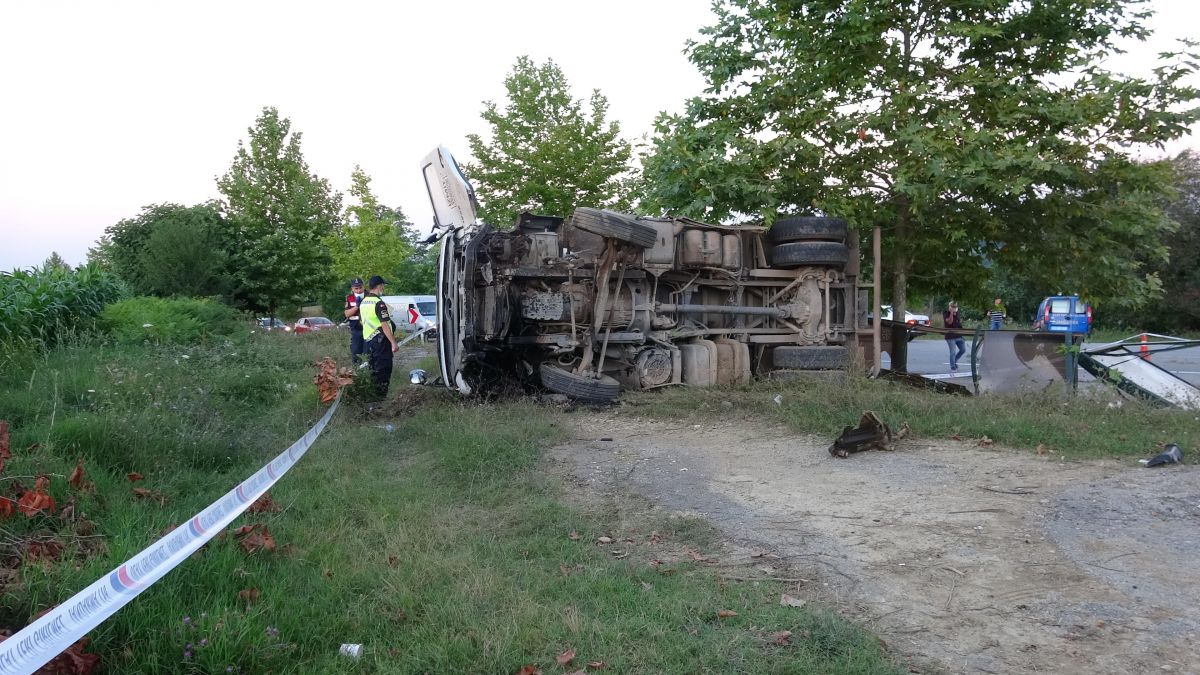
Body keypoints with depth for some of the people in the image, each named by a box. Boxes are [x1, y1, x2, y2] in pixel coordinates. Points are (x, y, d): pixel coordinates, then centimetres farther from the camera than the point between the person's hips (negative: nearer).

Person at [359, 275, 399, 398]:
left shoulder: (363, 302, 11)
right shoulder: (379, 303, -18)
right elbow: (384, 325, -22)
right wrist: (393, 342, -21)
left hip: (368, 338, 9)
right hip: (380, 339, -9)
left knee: (374, 368, 16)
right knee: (384, 368, -4)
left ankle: (372, 393, 22)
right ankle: (381, 395, -4)